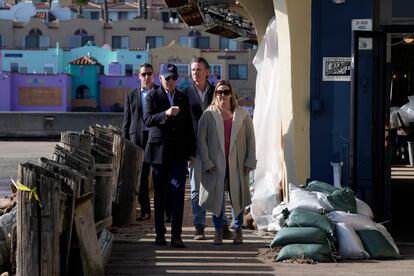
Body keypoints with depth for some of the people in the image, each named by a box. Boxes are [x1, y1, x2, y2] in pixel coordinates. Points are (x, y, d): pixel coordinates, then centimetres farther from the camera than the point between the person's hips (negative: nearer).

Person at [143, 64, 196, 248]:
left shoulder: (183, 98, 14)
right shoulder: (152, 97, 4)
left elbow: (189, 126, 16)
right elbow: (147, 120, -10)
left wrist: (192, 152, 11)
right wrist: (165, 114, -26)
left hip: (179, 153, 2)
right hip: (159, 152, -2)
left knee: (178, 193, -7)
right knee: (160, 195, 4)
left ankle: (176, 235, -8)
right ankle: (160, 234, 12)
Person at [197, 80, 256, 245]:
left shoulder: (242, 115, 5)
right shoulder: (208, 115, 2)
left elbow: (250, 138, 5)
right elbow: (201, 139, -1)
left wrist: (250, 162, -1)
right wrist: (206, 162, -8)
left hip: (237, 165, 1)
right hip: (215, 165, -1)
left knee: (237, 197, 6)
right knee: (217, 197, 2)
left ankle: (238, 231, 18)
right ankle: (218, 231, 13)